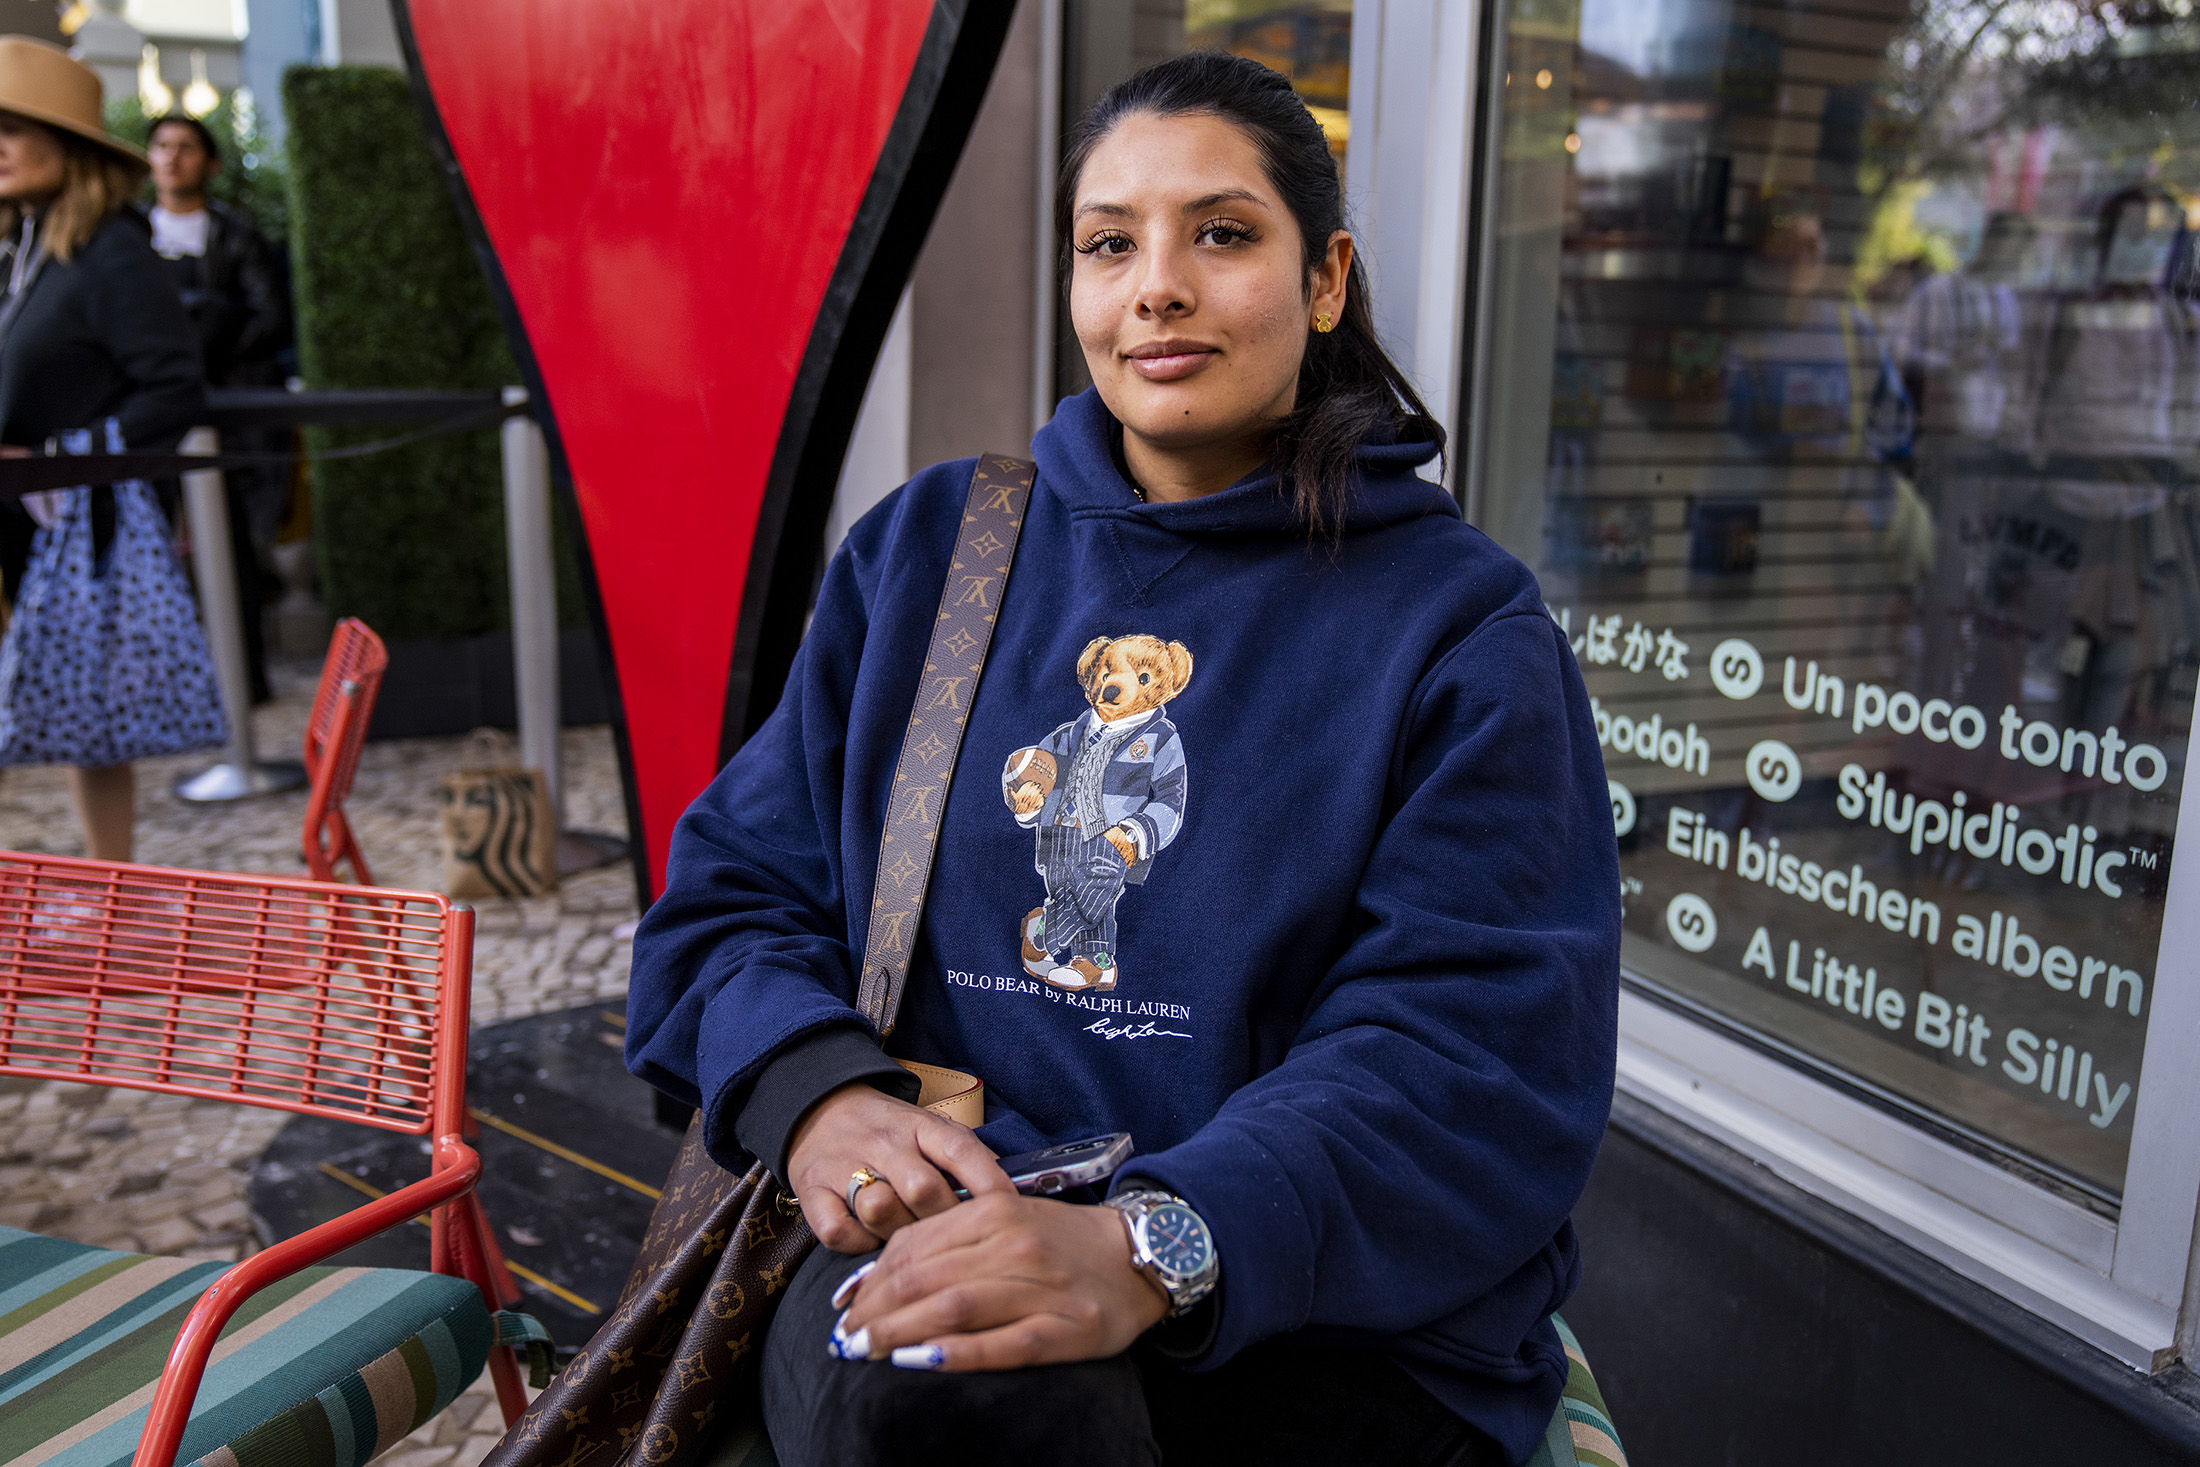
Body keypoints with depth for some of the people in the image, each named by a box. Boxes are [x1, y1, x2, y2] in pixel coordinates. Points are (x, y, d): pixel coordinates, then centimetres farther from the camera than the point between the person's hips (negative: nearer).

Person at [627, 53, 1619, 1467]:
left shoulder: (1462, 623, 0)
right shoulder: (923, 548, 10)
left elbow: (1475, 1048, -11)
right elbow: (735, 887, 10)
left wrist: (1148, 1247, -28)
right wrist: (813, 1086, -13)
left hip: (1324, 1313, -2)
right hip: (939, 1220, 3)